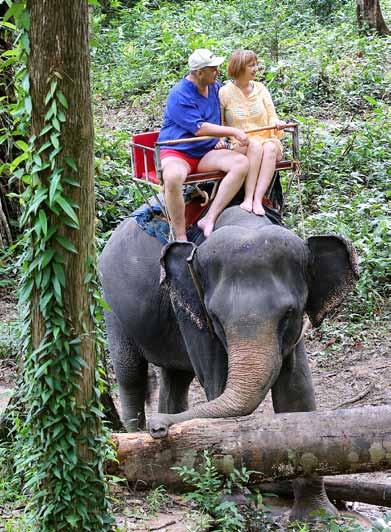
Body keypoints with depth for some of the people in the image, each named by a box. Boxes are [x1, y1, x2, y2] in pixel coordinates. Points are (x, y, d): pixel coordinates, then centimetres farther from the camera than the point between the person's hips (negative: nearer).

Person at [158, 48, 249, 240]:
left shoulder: (215, 87, 11)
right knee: (173, 177, -41)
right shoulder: (179, 96, -14)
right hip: (176, 152, -7)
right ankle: (180, 237, -28)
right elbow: (199, 129, -21)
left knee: (241, 163, -21)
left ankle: (209, 219, -25)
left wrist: (223, 138, 18)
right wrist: (233, 132, -20)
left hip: (206, 154, 7)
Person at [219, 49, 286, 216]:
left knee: (271, 147, -33)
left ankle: (257, 200, -45)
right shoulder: (225, 92, 2)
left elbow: (272, 117, 8)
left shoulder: (260, 88, 10)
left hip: (266, 139, 2)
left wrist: (276, 122, -17)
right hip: (238, 145, -2)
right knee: (255, 145, -36)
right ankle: (248, 198, -42)